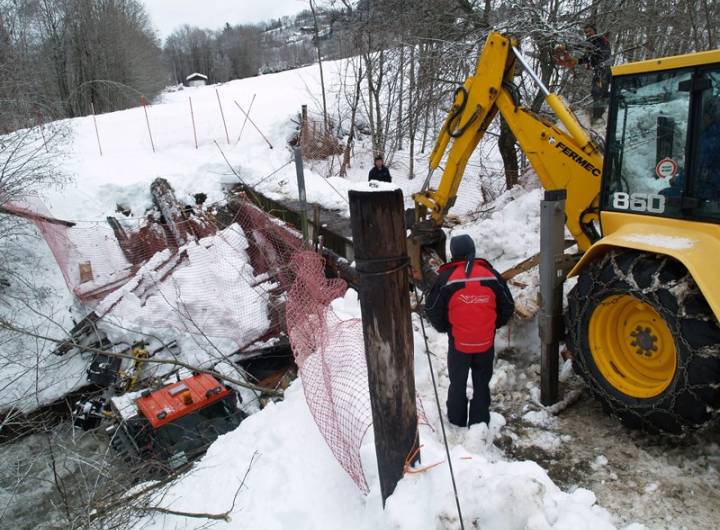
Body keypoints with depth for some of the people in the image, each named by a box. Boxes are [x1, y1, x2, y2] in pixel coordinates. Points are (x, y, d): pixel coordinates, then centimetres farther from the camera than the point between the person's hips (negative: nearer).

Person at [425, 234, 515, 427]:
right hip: (486, 343, 2)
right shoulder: (491, 275, -8)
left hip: (458, 343, -1)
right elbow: (507, 307, 1)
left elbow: (433, 310, -9)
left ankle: (457, 421, 32)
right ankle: (480, 421, 29)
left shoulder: (446, 278, -16)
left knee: (457, 382, 18)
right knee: (482, 383, 18)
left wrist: (445, 328, 9)